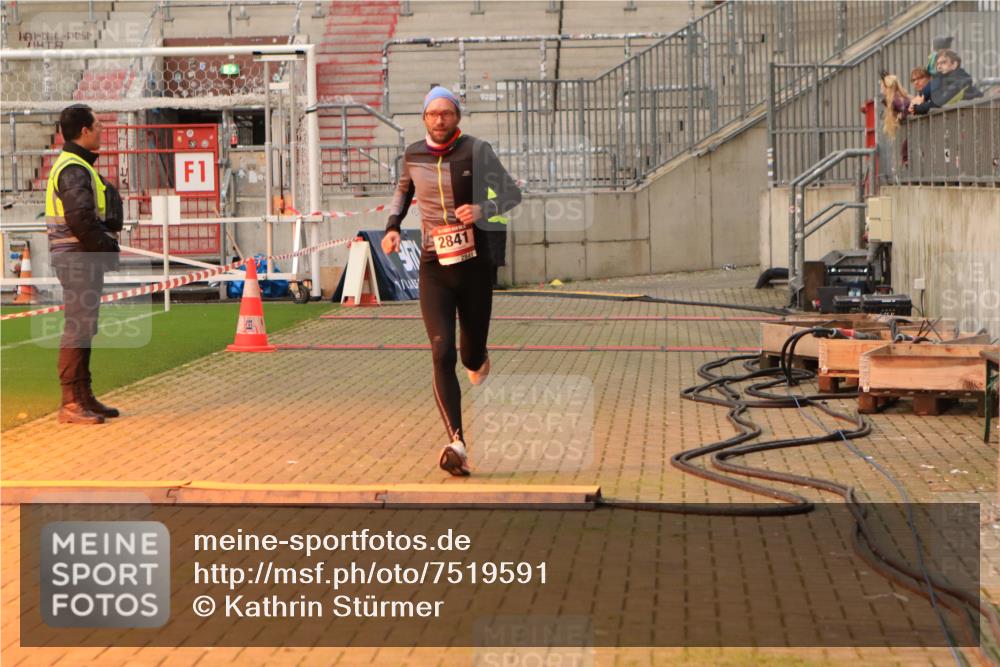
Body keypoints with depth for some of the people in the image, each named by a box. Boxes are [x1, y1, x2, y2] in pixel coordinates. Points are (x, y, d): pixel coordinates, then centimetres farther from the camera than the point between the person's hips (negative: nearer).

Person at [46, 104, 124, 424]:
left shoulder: (78, 165, 19)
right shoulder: (74, 169, -15)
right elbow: (80, 218, -24)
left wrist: (105, 245, 5)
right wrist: (106, 247, -14)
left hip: (85, 259, 11)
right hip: (78, 258, -11)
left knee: (83, 328, 15)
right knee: (77, 329, -9)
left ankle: (83, 397, 22)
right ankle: (71, 403, -7)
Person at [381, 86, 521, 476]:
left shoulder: (476, 151, -5)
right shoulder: (413, 155, 4)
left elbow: (512, 194, 0)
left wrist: (483, 209, -20)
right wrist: (392, 227, 9)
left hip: (475, 265, -1)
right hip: (434, 267, 1)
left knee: (472, 355, 9)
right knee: (442, 355, -14)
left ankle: (477, 359, 50)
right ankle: (457, 443, -22)